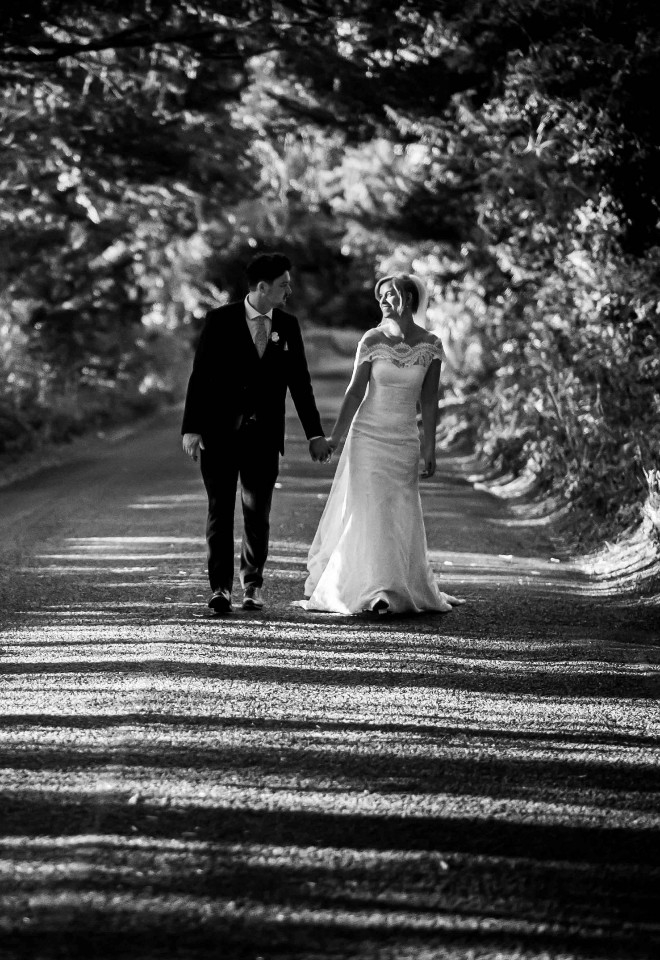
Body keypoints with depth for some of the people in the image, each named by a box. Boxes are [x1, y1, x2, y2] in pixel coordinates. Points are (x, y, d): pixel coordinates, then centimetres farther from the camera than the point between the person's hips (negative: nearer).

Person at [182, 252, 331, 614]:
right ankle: (220, 587, 2)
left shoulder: (288, 326, 6)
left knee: (258, 512, 6)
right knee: (220, 509, -2)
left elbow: (300, 382, 11)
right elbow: (200, 376, -5)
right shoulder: (220, 320, -4)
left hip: (264, 435, 3)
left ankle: (253, 583, 22)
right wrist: (191, 428, -12)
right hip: (220, 431, -3)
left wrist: (315, 434, 9)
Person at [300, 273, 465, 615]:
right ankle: (375, 591, -8)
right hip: (367, 434, -2)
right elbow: (355, 391, -4)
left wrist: (429, 447, 0)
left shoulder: (430, 345, -1)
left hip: (404, 441, 2)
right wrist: (336, 436, -9)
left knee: (401, 517, 6)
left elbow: (429, 400, 2)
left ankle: (409, 589, 18)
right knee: (369, 511, -8)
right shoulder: (373, 340, -6)